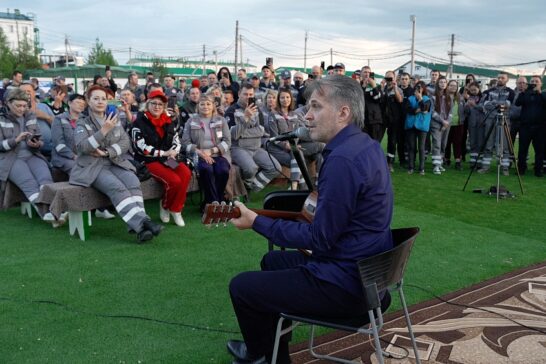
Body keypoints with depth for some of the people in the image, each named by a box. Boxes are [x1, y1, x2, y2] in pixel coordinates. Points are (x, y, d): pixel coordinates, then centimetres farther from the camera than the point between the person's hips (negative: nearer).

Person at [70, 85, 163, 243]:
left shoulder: (115, 121, 17)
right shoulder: (82, 123, 5)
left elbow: (126, 142, 6)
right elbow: (81, 146, -13)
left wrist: (107, 152, -11)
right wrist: (104, 130, -19)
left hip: (115, 162, 4)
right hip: (92, 166, -4)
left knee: (133, 182, -28)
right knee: (117, 187, -32)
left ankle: (140, 222, -37)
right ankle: (141, 224, -41)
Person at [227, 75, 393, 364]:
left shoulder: (343, 159, -26)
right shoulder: (366, 145, 6)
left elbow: (320, 240, -23)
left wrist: (256, 222, -16)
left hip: (345, 284, -11)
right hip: (364, 266, 11)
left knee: (241, 287, -1)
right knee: (273, 261, 26)